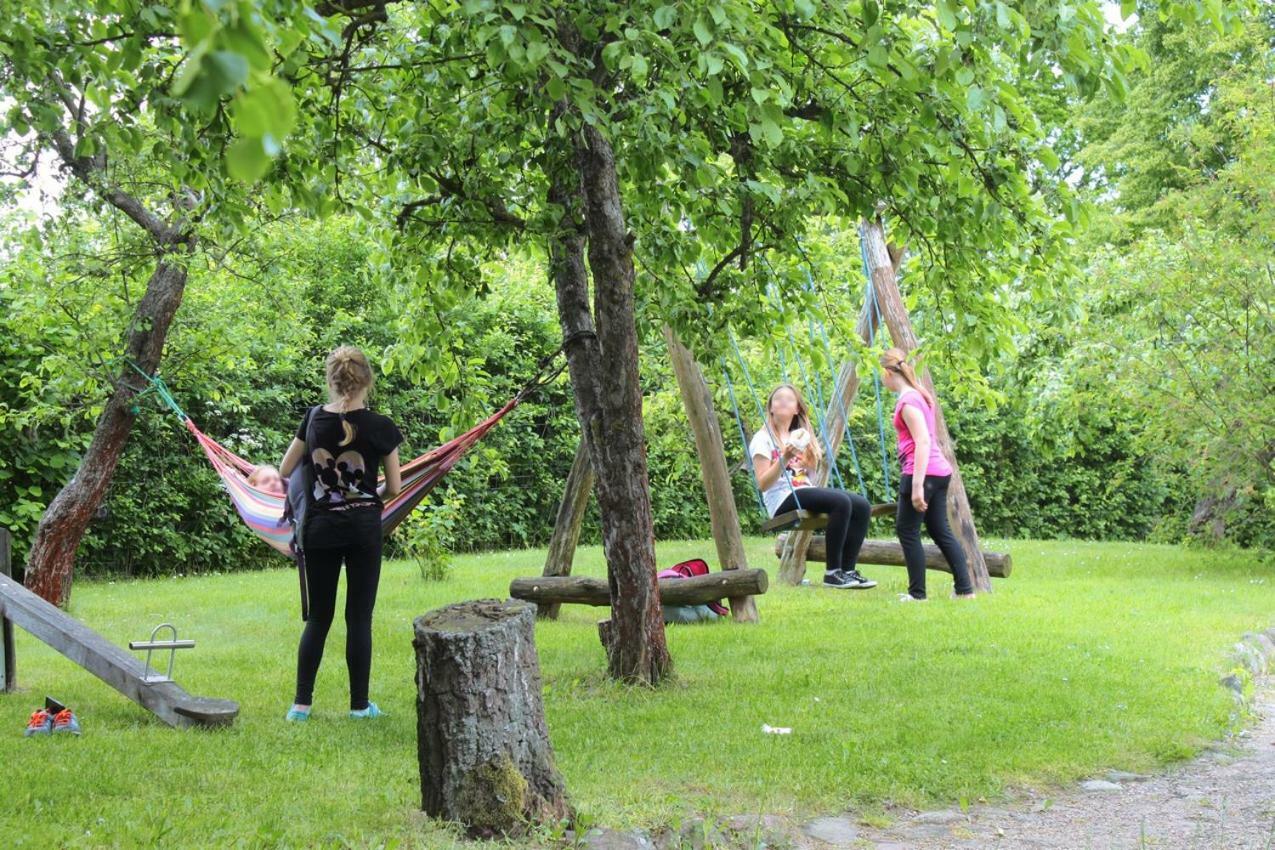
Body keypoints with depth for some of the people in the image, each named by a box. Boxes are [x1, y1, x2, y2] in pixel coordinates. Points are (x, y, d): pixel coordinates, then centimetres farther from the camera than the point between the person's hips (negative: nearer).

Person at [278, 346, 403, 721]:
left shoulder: (314, 419, -1)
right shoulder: (379, 427, -9)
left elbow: (284, 471, 7)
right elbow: (394, 488, -1)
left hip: (320, 527, 2)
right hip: (363, 527, -2)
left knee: (318, 616, 11)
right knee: (359, 617, 5)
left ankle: (301, 703, 8)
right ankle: (359, 705, 9)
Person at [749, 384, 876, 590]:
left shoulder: (798, 436, 23)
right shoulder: (763, 439, 1)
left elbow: (812, 471, 16)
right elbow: (763, 484, -8)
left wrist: (809, 450, -2)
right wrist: (783, 459, -20)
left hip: (806, 493, 8)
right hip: (783, 500, -8)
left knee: (862, 506, -12)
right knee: (841, 502, -29)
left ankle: (847, 570, -12)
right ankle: (832, 572, -24)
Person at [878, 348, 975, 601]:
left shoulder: (908, 401, -13)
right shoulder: (919, 395, 16)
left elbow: (923, 442, -21)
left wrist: (917, 485, -24)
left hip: (924, 473, -9)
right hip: (939, 473, 9)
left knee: (907, 530, -1)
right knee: (940, 530, 11)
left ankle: (917, 593, 2)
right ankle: (964, 589, 8)